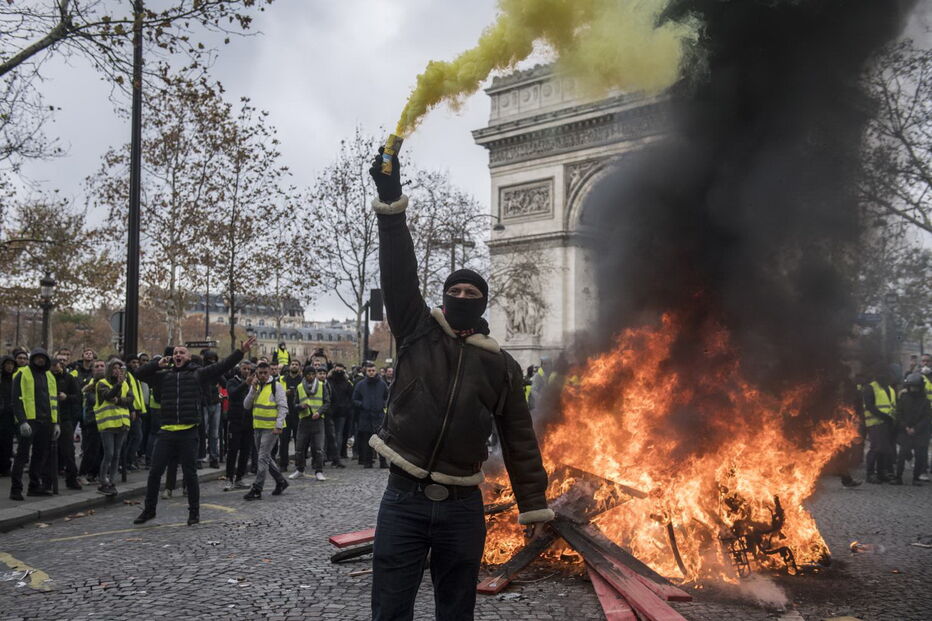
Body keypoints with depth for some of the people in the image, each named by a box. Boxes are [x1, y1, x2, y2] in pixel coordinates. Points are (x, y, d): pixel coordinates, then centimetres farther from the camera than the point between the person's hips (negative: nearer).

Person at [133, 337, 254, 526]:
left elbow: (222, 366, -1)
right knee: (155, 472, 8)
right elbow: (140, 374, 11)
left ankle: (194, 511, 19)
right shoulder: (163, 375, 12)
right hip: (166, 432, 3)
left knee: (190, 474, 6)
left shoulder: (198, 374, 4)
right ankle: (149, 509, 24)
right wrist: (157, 364, -4)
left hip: (188, 432, -2)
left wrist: (241, 352, -9)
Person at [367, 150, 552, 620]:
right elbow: (398, 272, -9)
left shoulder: (502, 366, 4)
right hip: (404, 498, -1)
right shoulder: (417, 332, 2)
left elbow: (519, 440, 6)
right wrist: (391, 201, -19)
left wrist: (534, 506, 4)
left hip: (463, 507, 1)